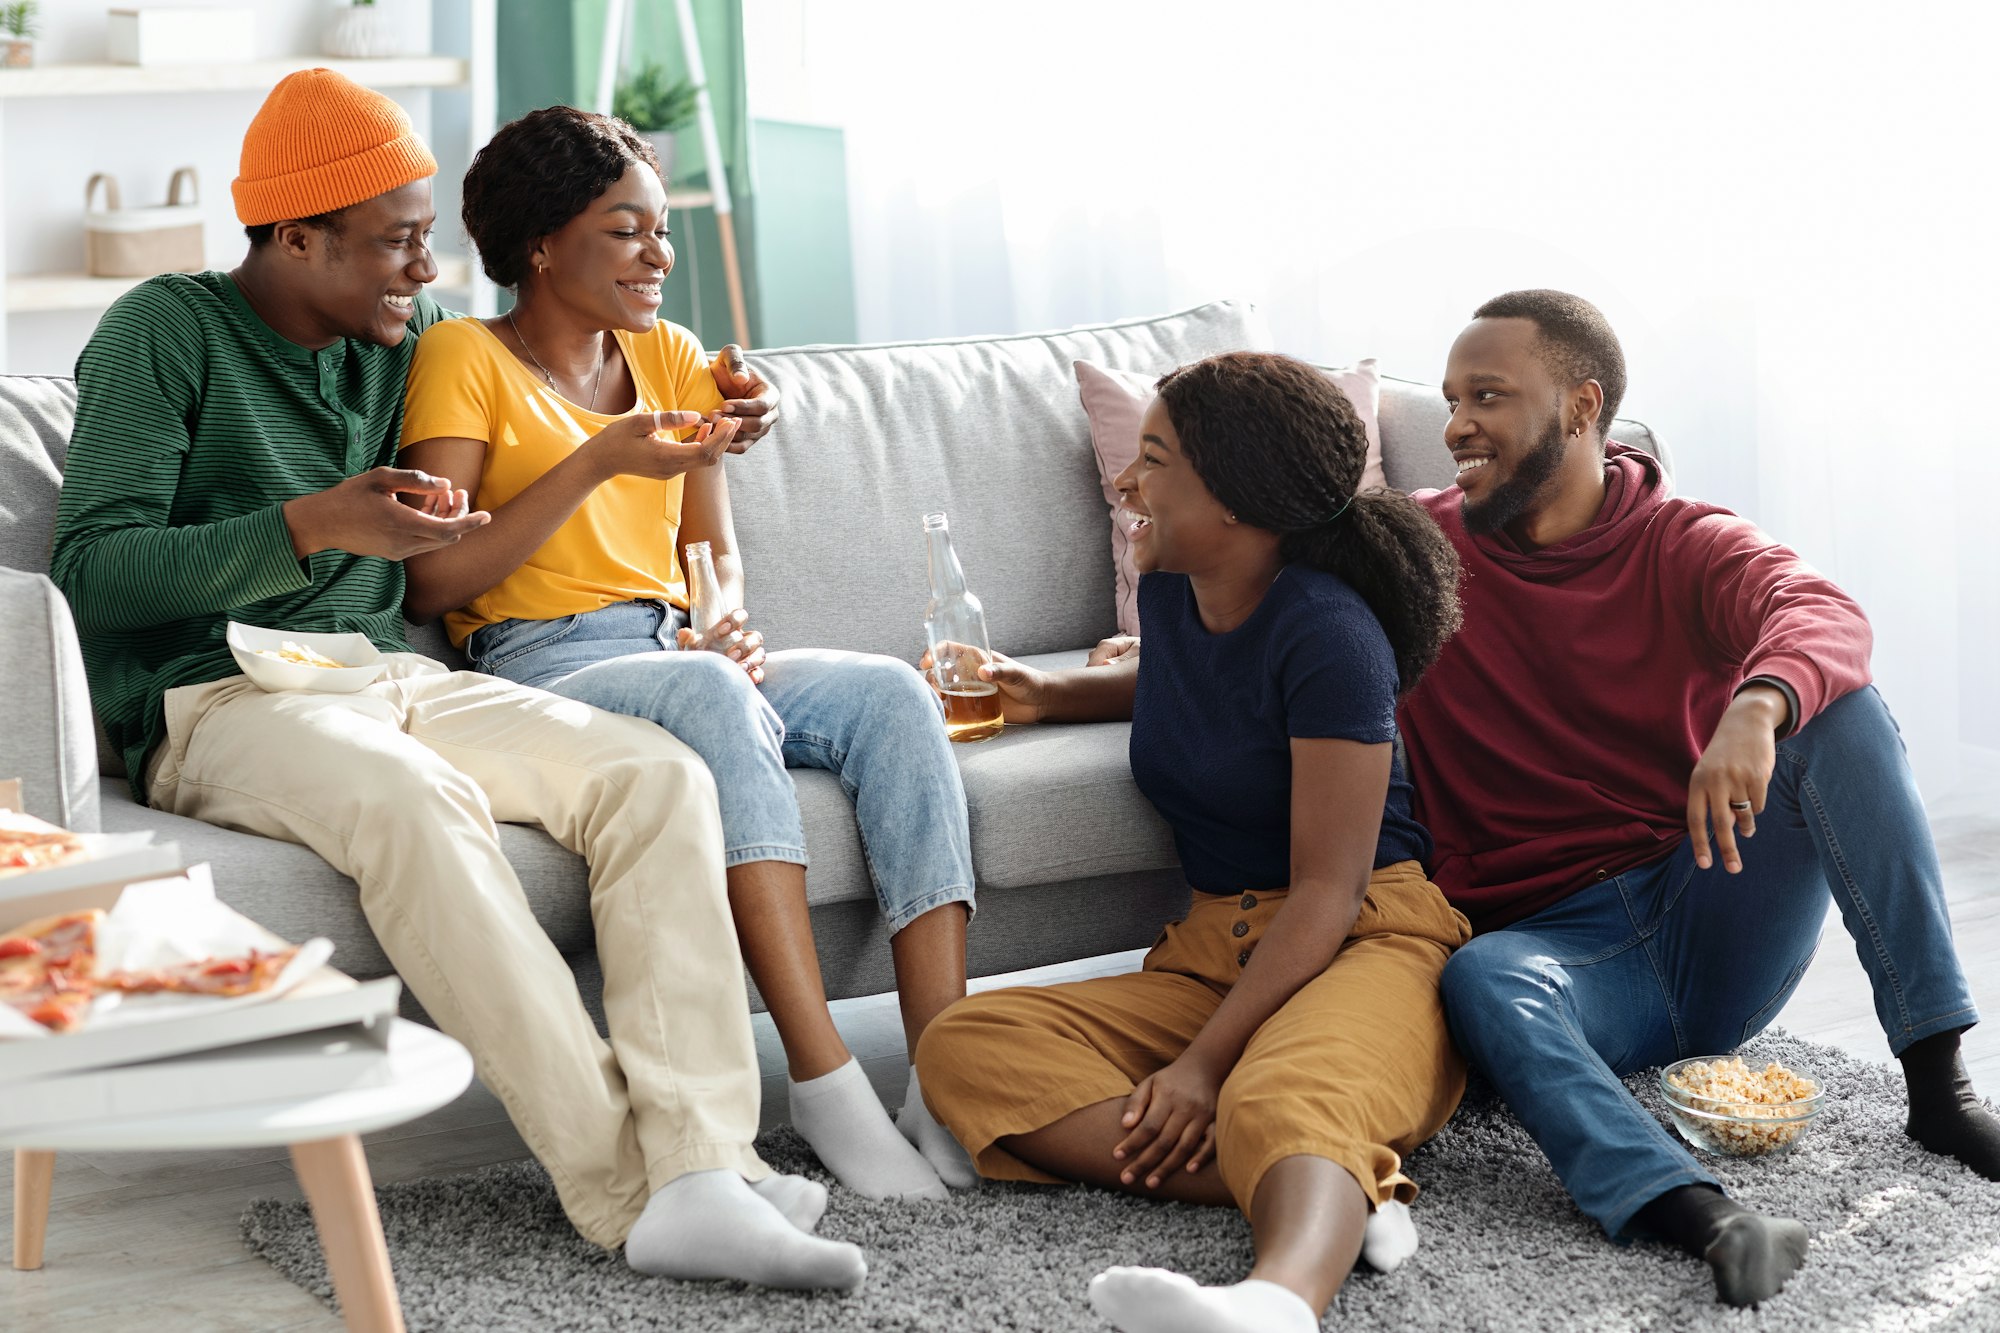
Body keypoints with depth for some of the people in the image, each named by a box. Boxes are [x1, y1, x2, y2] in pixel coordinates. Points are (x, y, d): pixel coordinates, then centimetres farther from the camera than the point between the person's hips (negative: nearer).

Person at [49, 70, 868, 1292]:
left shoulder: (412, 335, 16)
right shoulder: (166, 333, -2)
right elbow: (95, 568, -11)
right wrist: (316, 525, -22)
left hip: (397, 678, 6)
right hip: (217, 700, -6)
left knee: (659, 773, -19)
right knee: (417, 801, -38)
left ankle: (698, 1173, -32)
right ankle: (619, 1183, -37)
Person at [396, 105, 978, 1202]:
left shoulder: (668, 356, 20)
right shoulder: (465, 359, 1)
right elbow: (431, 583, -8)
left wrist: (727, 622, -6)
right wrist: (596, 463, -12)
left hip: (681, 654, 6)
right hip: (540, 671, -6)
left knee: (890, 691, -23)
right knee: (707, 694, -38)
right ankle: (824, 1080, -43)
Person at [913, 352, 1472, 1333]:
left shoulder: (1326, 633, -13)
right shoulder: (1171, 591, 11)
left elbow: (1327, 893, -16)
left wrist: (1206, 1061, -24)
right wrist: (1051, 694, 24)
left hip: (1370, 940, -7)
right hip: (1215, 949, 8)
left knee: (1287, 1098, -43)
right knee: (965, 1045, -18)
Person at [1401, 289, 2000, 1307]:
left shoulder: (1684, 546, 0)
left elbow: (1823, 615, -21)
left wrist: (1756, 709, -44)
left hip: (1718, 932, 1)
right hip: (1557, 942, -1)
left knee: (1840, 708, -21)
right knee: (1481, 978, -36)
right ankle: (1704, 1220, -57)